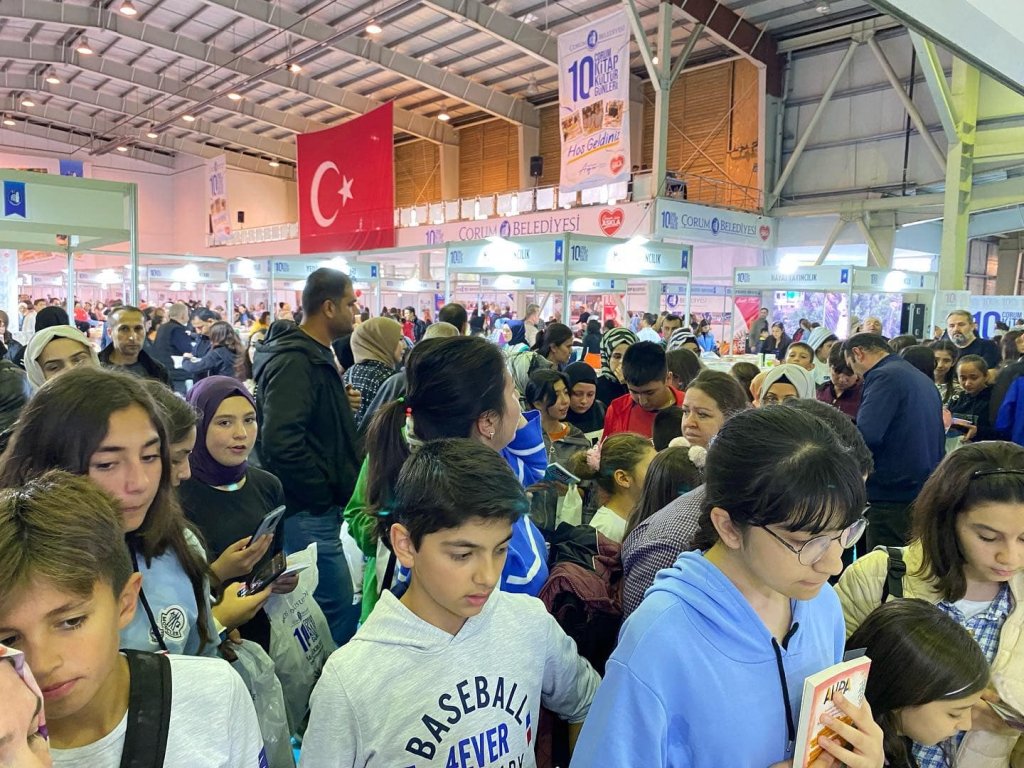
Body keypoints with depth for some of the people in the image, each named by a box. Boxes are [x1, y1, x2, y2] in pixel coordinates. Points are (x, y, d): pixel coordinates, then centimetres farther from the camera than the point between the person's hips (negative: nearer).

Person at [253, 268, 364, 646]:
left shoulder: (317, 355, 15)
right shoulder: (294, 361, -17)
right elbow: (281, 442, -28)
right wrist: (323, 495, -18)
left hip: (320, 507, 10)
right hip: (308, 512, -10)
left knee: (335, 606, 19)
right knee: (339, 609, -5)